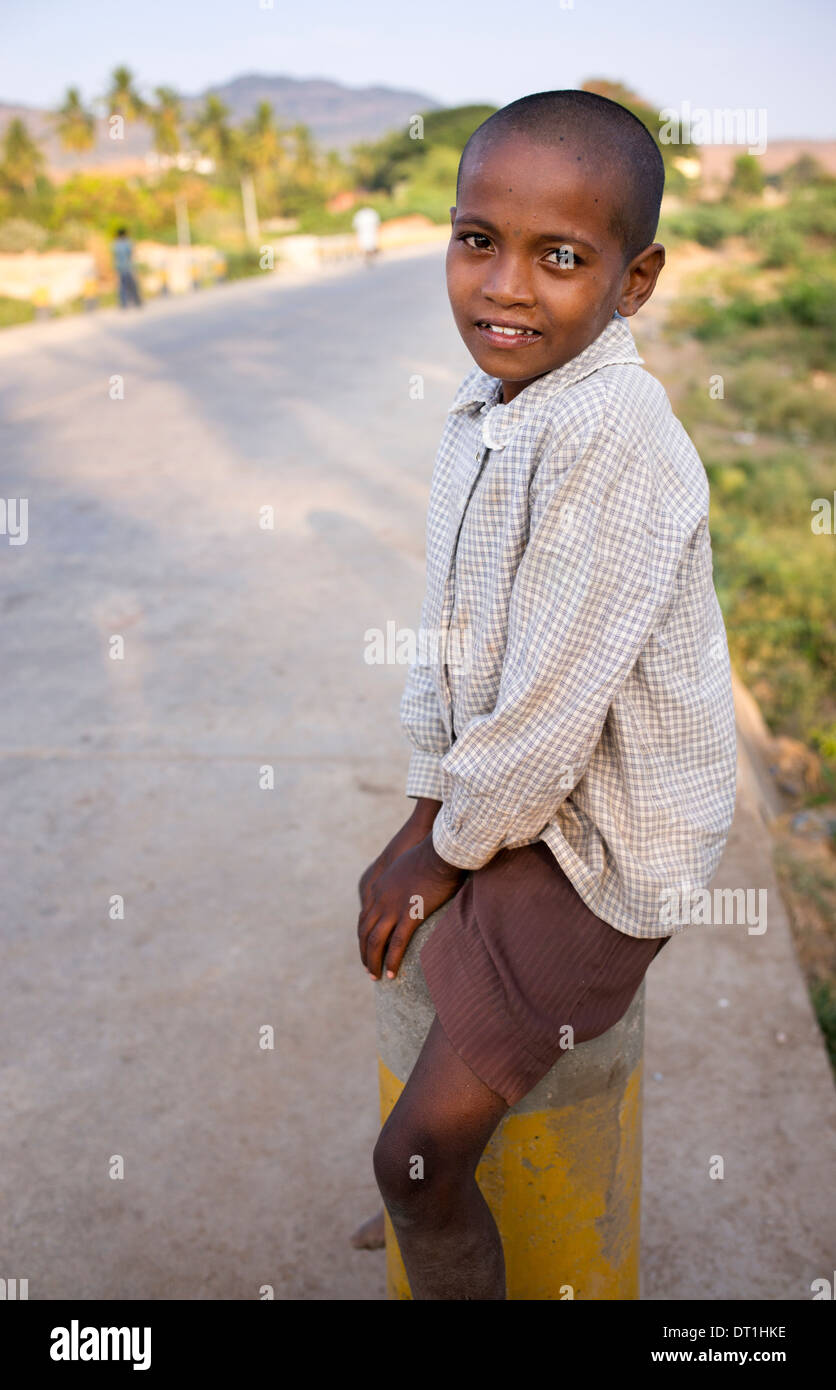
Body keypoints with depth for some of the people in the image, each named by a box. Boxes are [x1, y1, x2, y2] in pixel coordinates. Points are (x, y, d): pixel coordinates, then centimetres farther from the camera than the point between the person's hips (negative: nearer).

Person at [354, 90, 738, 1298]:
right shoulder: (485, 408, 1)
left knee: (418, 1157, -5)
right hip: (517, 794, 10)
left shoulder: (615, 440, -30)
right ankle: (440, 1198, 57)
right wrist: (425, 813, 8)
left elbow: (548, 711, -26)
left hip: (600, 844, -9)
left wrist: (449, 850, -10)